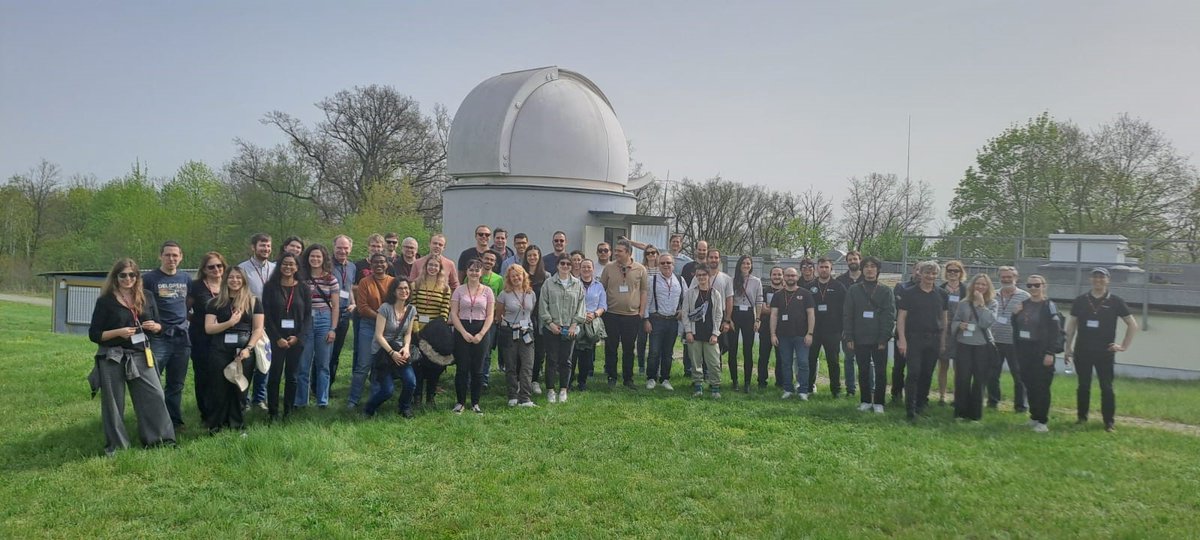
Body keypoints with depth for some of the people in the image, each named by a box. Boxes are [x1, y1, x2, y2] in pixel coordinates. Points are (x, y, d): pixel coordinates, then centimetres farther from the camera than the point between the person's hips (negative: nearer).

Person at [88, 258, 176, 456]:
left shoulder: (146, 298, 8)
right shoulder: (105, 301, -4)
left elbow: (158, 325, 17)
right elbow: (93, 334, -4)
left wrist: (155, 326, -6)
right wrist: (118, 332, -19)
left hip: (140, 356, 4)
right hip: (112, 359, -3)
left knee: (154, 396, 0)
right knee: (113, 403, 5)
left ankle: (160, 438, 11)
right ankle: (116, 445, 17)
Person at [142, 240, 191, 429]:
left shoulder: (186, 278, 12)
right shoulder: (149, 278, -2)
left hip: (181, 337, 4)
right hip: (158, 337, -4)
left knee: (177, 384, 10)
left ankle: (175, 420, 19)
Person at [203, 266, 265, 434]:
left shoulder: (253, 302, 9)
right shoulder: (215, 302, 9)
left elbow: (258, 329, 3)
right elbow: (208, 328, 2)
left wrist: (248, 348, -10)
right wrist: (230, 323, -12)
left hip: (244, 351, 0)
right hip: (221, 351, 0)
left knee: (239, 386, 2)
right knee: (220, 386, -1)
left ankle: (236, 424, 13)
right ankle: (216, 425, 10)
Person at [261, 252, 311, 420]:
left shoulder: (303, 288, 4)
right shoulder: (270, 287, 1)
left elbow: (308, 315, 2)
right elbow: (266, 315, -3)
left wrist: (299, 337, -9)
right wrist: (277, 338, -11)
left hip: (296, 339, 1)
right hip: (276, 339, -1)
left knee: (292, 376, 7)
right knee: (274, 375, 1)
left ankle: (288, 411, 16)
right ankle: (273, 412, 10)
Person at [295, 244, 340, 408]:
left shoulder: (331, 279, 3)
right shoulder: (302, 278, 4)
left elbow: (335, 307, 4)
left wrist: (333, 329, -2)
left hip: (324, 320, 0)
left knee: (323, 364, 6)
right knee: (303, 364, 2)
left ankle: (323, 400, 14)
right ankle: (300, 401, 12)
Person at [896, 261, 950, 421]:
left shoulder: (942, 294, 8)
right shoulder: (909, 293, -2)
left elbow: (944, 318, 13)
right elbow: (901, 317, -2)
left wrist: (943, 340, 9)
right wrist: (902, 340, -9)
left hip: (934, 339, 3)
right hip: (914, 338, -3)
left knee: (927, 373, 9)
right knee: (914, 372, -9)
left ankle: (921, 404, 23)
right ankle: (910, 408, -6)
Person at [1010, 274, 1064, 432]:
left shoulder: (1049, 305, -8)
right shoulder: (1024, 304, 11)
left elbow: (1055, 330, -13)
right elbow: (1016, 327, 18)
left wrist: (1050, 353, -18)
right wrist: (1015, 315, -2)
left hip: (1041, 352, -6)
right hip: (1024, 351, 6)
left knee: (1042, 387, -3)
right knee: (1029, 385, 10)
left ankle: (1042, 421, 3)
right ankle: (1034, 416, 22)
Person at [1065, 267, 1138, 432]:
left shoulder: (1115, 301, 0)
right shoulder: (1080, 300, 5)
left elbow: (1133, 325, 5)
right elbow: (1072, 324, 10)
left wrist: (1124, 346, -1)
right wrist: (1068, 347, 6)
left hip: (1105, 352, -2)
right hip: (1082, 351, 2)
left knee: (1106, 388, -1)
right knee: (1083, 386, 9)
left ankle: (1110, 422, 6)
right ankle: (1082, 418, 18)